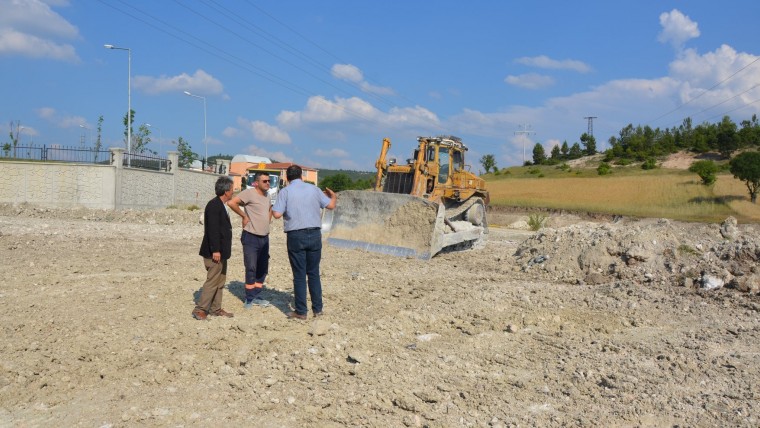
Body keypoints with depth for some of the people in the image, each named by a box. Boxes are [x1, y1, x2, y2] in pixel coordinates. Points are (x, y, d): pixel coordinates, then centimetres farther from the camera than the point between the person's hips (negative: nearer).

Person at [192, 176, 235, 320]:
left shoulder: (220, 205, 14)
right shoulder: (213, 205, -17)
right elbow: (212, 230, -22)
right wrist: (215, 250, -23)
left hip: (221, 251, 10)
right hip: (215, 252, -10)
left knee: (220, 281, 14)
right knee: (212, 281, -6)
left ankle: (216, 309, 22)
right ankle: (200, 309, 1)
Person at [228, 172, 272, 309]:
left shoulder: (267, 195, 12)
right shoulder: (249, 193, -12)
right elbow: (231, 202, -23)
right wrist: (244, 216, -15)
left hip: (264, 237, 8)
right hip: (251, 237, -8)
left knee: (263, 269, 12)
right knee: (251, 269, -4)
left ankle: (255, 297, 23)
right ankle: (249, 299, 7)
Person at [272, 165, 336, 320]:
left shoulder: (285, 192, -4)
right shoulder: (313, 189, 3)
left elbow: (277, 214, -11)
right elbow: (331, 205, 6)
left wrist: (274, 208, 12)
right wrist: (334, 196, 27)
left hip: (296, 236, -2)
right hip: (314, 234, 2)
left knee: (299, 275, 5)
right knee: (314, 273, 13)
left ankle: (301, 311, 10)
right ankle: (317, 308, 18)